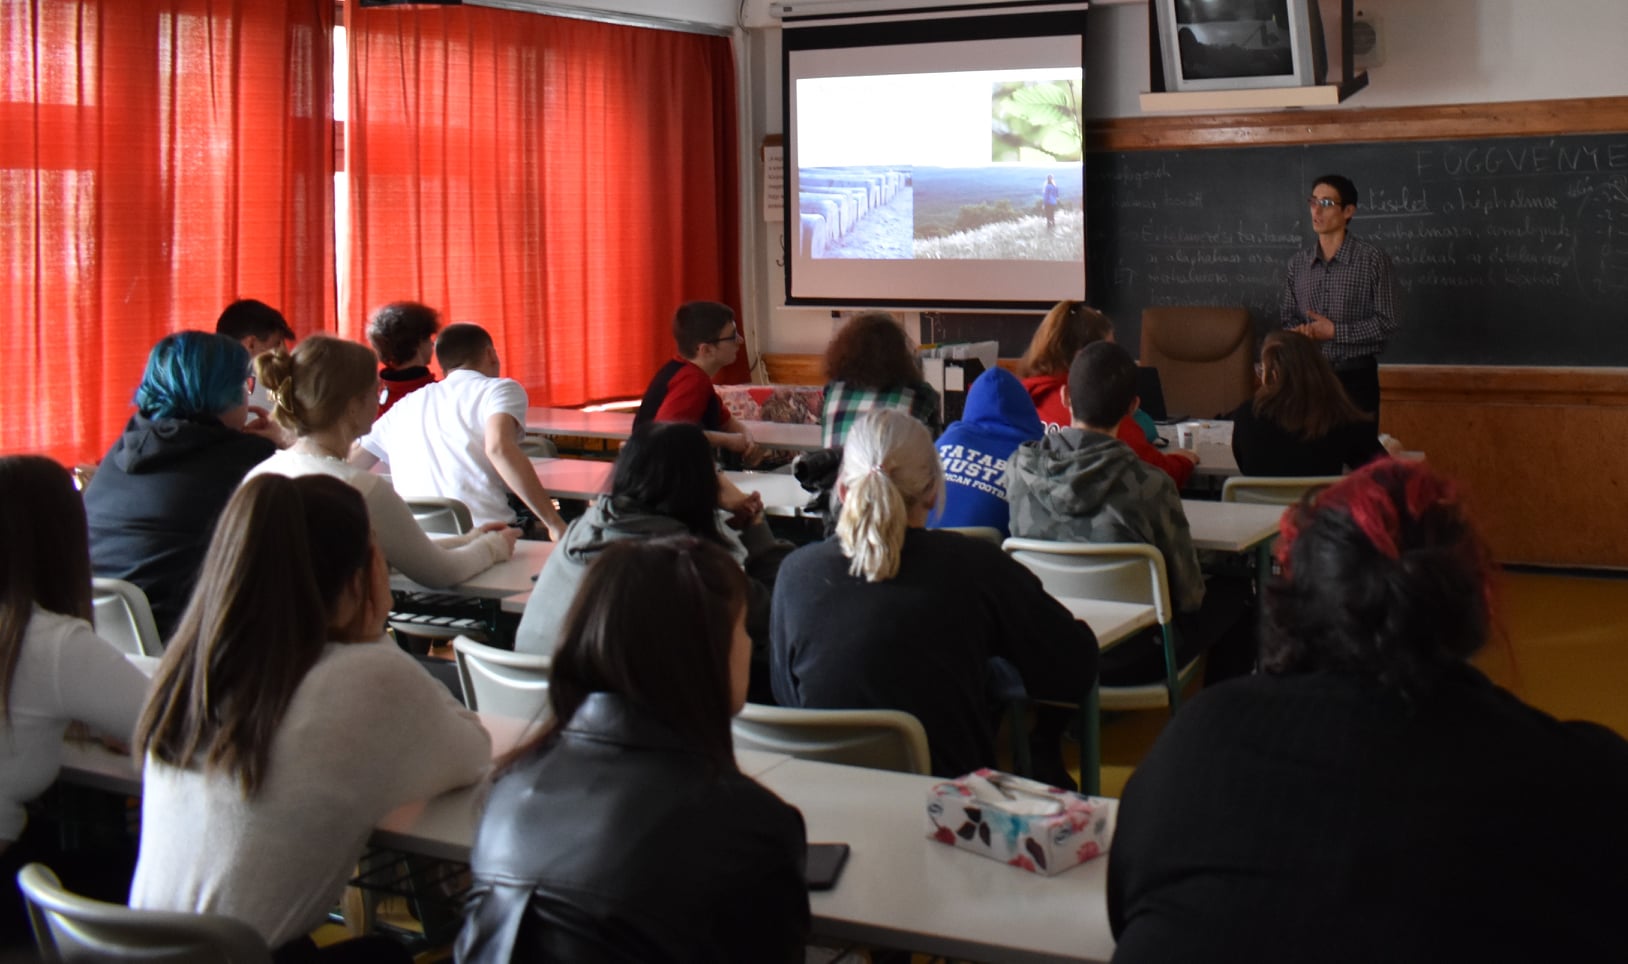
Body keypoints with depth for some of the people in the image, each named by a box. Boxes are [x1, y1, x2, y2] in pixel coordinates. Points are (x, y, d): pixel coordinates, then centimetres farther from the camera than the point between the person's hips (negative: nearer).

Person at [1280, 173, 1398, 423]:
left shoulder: (1372, 260, -7)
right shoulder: (1298, 263, 7)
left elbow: (1387, 324, -9)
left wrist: (1334, 331, -15)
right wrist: (1301, 332, -10)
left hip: (1356, 377, -4)